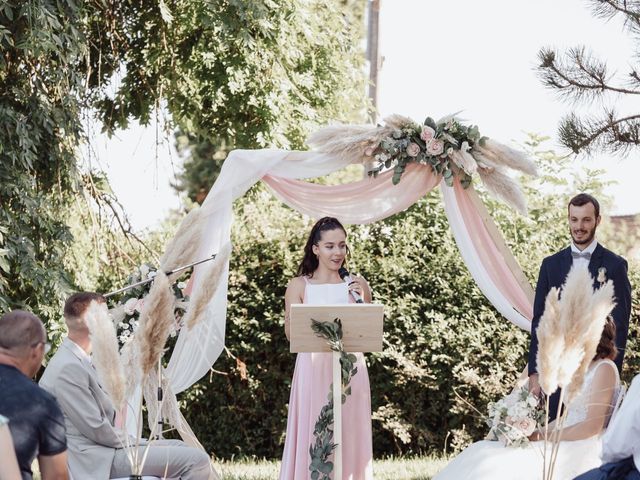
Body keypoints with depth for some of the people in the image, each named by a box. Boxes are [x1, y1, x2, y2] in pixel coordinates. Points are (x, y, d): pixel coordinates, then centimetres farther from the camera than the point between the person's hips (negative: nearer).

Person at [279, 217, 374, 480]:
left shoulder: (356, 284, 8)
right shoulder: (299, 286, 4)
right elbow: (291, 333, -3)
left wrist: (362, 302, -8)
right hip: (314, 368, -1)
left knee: (348, 436, 3)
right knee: (313, 437, -2)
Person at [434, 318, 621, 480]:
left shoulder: (605, 369, -7)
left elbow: (592, 426, -14)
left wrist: (541, 436, -11)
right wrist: (534, 432, 1)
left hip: (581, 453, -9)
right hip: (564, 447, 9)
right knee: (485, 454, -7)